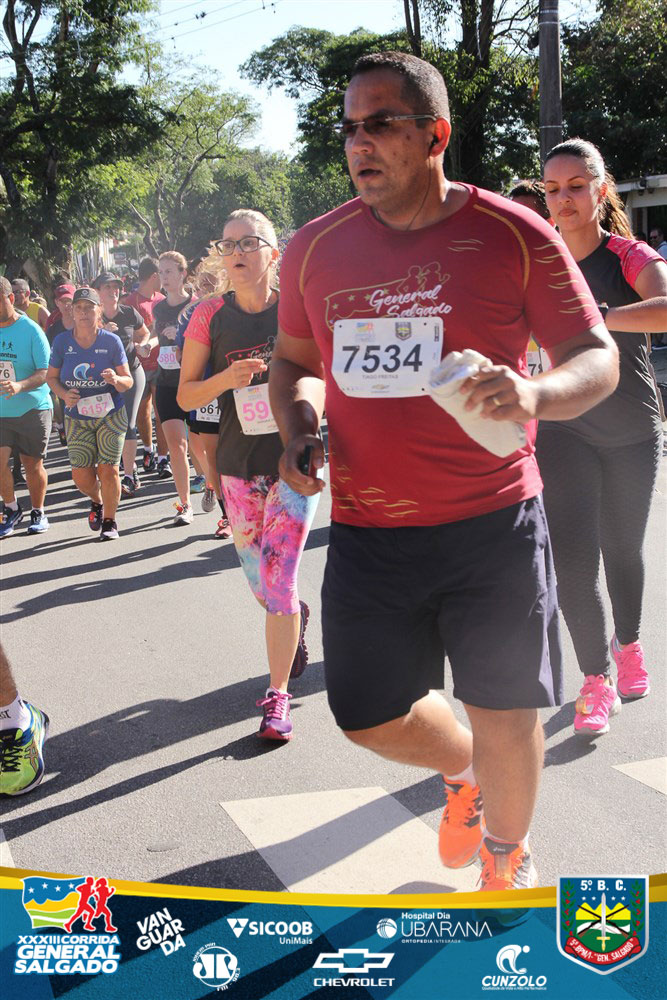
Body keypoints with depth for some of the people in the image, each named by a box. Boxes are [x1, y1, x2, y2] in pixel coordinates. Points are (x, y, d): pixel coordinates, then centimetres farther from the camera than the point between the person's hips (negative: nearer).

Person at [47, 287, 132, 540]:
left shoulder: (111, 341, -9)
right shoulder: (62, 341, -4)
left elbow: (128, 381, -6)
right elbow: (51, 377, 7)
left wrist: (116, 380, -29)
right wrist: (64, 394, -13)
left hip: (111, 415, -2)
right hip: (77, 419, 2)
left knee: (108, 470, -6)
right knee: (81, 475, 0)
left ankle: (109, 521, 13)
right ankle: (97, 502, 35)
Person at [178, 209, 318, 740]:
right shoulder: (211, 316, -2)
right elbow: (185, 395, 0)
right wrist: (227, 378, -18)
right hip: (239, 465, 3)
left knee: (279, 580, -9)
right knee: (260, 582, 14)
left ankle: (278, 696, 3)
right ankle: (296, 615, 50)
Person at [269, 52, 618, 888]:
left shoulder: (513, 235, -7)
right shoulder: (315, 248, 4)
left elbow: (598, 359, -5)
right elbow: (294, 360, 19)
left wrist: (535, 394, -28)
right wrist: (297, 430, -2)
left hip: (493, 523, -3)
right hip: (366, 529, 3)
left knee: (504, 713, 8)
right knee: (368, 715, 10)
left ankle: (507, 856, 40)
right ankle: (464, 772, 46)